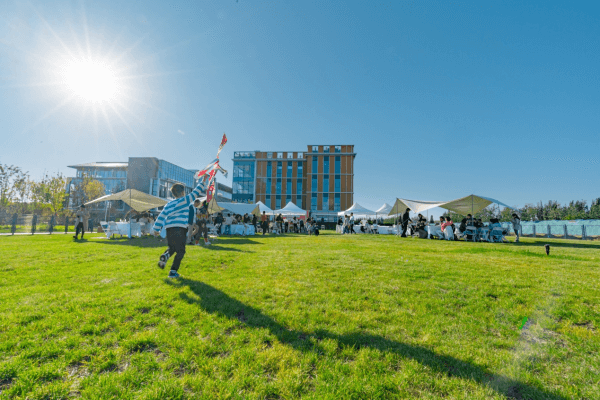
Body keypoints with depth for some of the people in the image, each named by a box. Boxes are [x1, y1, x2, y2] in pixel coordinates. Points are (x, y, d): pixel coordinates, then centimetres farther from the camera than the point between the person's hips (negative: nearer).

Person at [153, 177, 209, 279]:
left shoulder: (168, 204, 16)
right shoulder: (185, 200, 1)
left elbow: (161, 216, 13)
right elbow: (195, 193, 6)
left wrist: (156, 229, 16)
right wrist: (203, 181, 14)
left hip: (169, 228, 6)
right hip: (179, 228, -6)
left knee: (172, 248, 23)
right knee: (180, 251, 4)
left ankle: (165, 256, -8)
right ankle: (173, 271, 0)